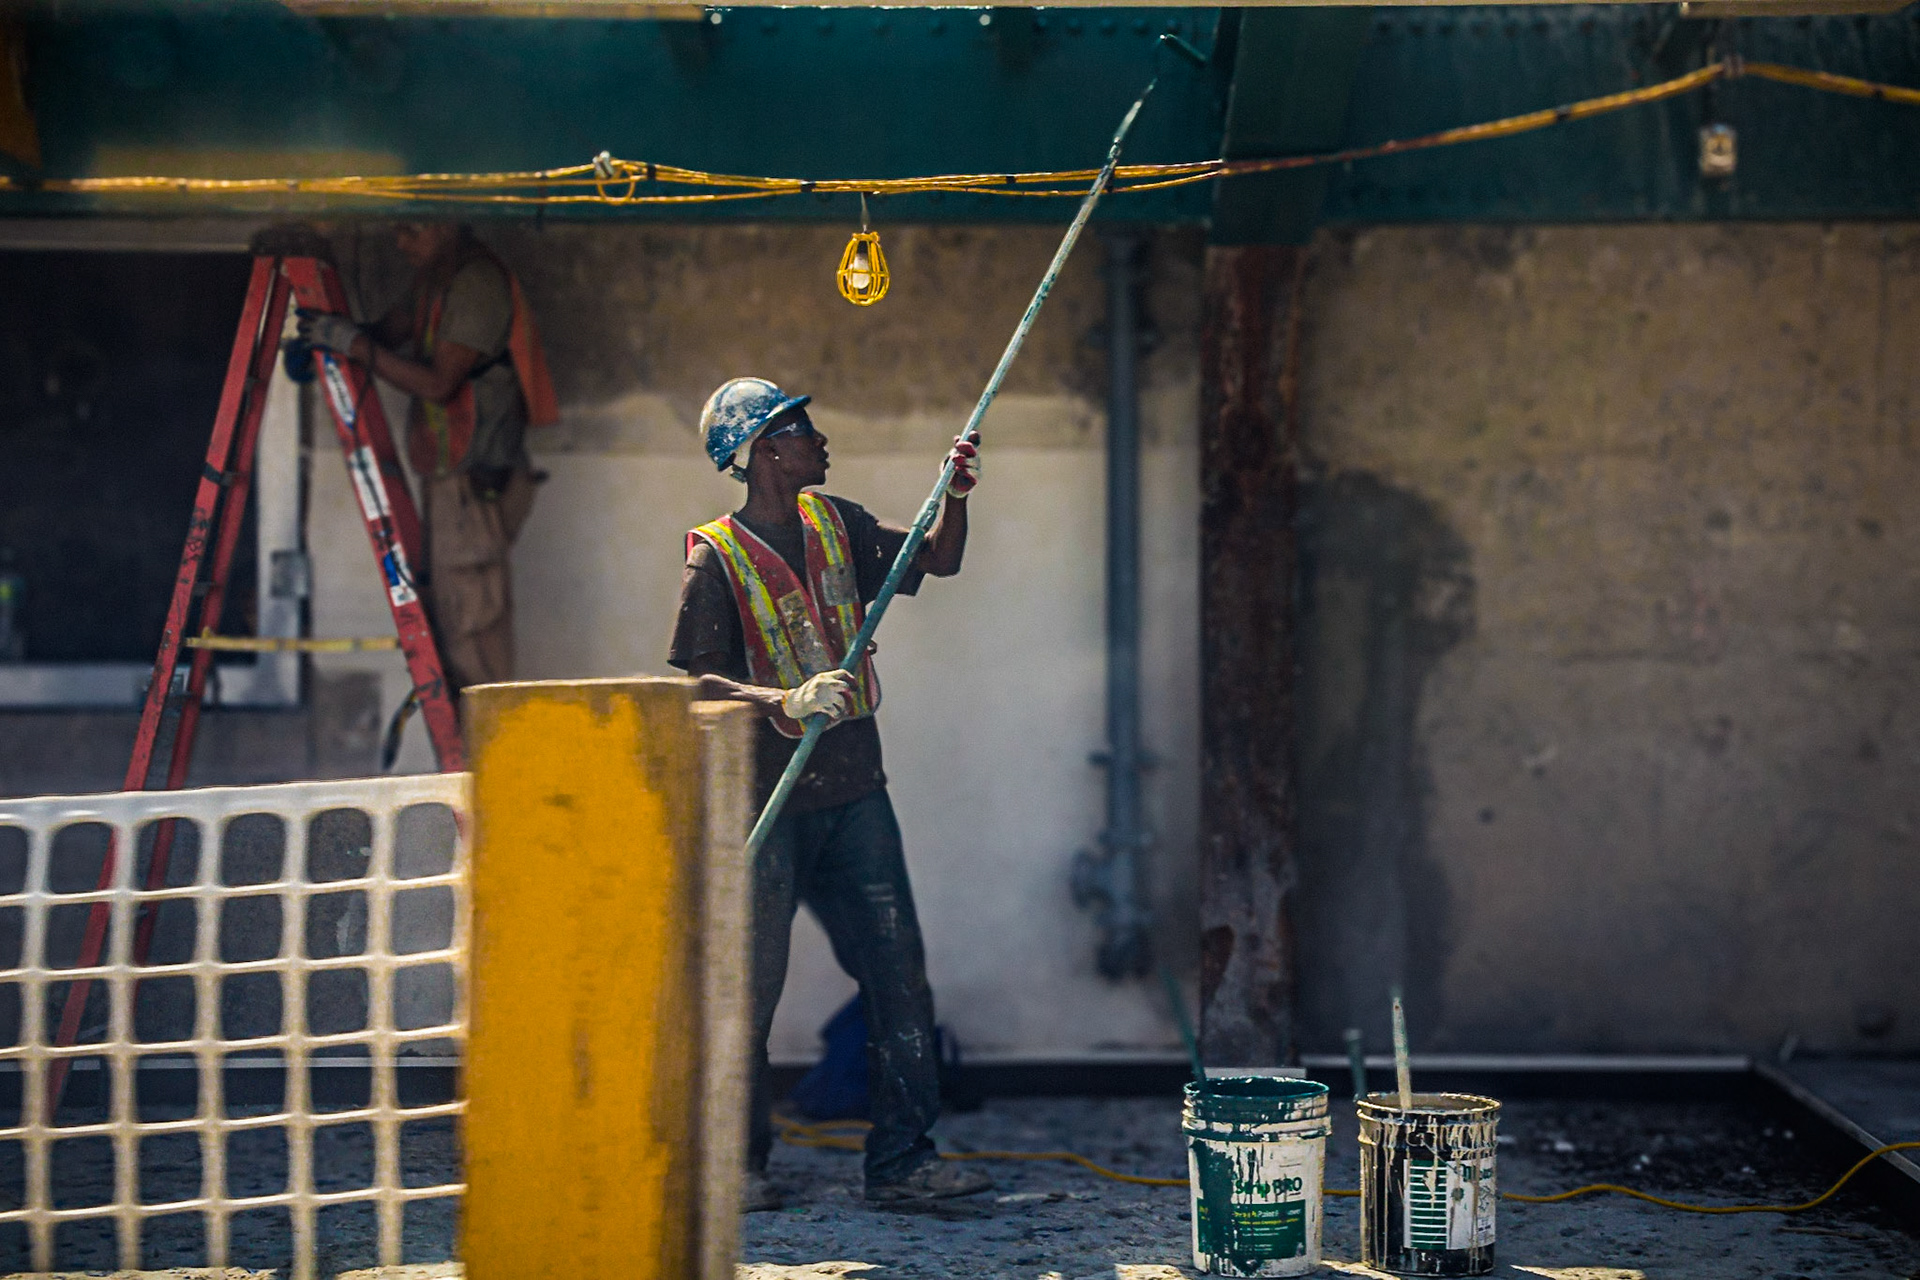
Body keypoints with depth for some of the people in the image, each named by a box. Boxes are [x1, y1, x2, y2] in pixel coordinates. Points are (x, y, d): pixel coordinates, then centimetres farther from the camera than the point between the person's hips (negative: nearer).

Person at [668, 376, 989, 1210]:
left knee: (898, 970, 2)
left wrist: (955, 496, -4)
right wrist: (788, 701, -27)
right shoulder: (716, 557, -8)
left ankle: (901, 1158, 8)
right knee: (752, 984, 0)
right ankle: (738, 1163, 14)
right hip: (767, 799, -6)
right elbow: (698, 682, -12)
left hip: (853, 789, 6)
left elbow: (938, 560, 15)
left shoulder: (835, 524, 10)